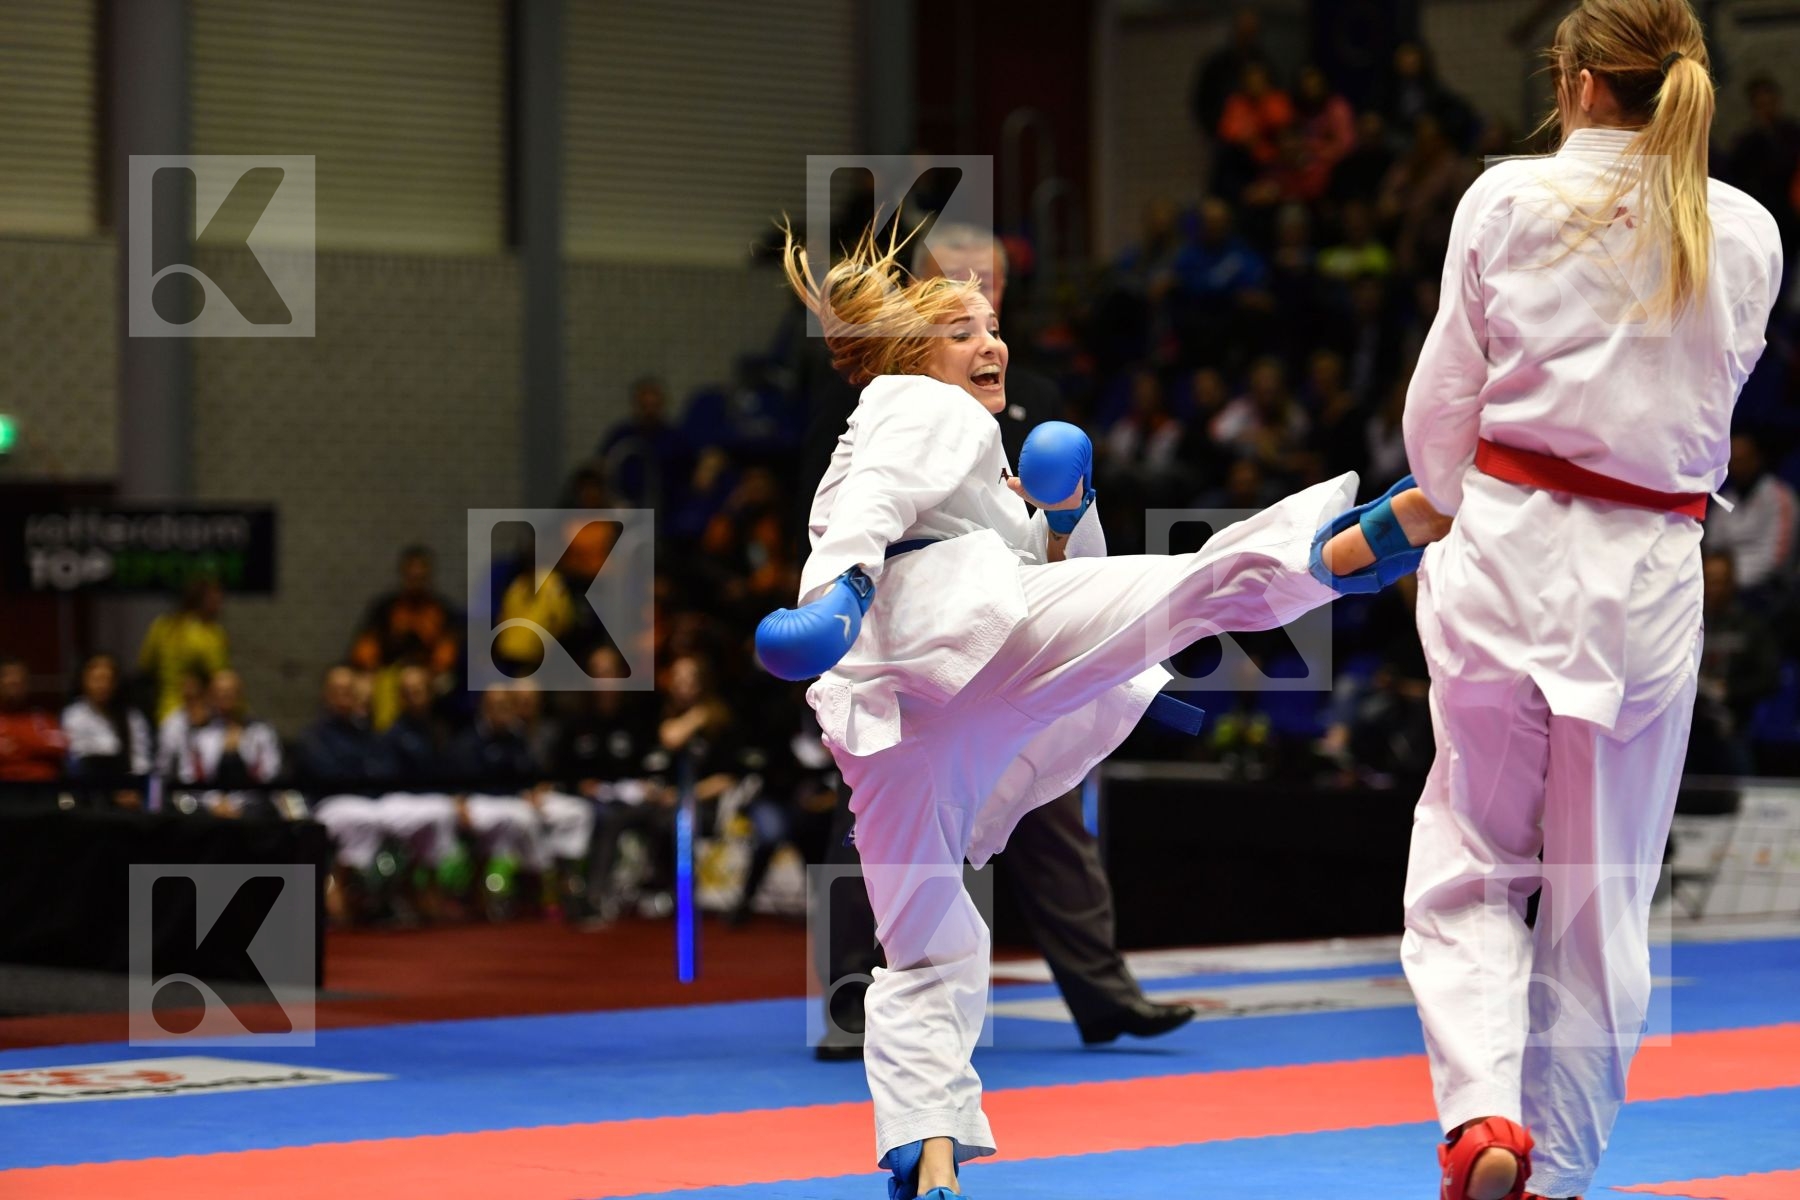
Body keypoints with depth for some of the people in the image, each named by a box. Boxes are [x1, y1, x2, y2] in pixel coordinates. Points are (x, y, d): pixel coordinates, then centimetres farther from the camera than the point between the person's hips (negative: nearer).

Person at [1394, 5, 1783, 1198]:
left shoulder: (1507, 201, -4)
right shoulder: (1746, 235, 3)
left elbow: (1442, 405, 1)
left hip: (1507, 552, -2)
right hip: (1650, 575, 2)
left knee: (1471, 862, 12)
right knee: (1604, 894, 12)